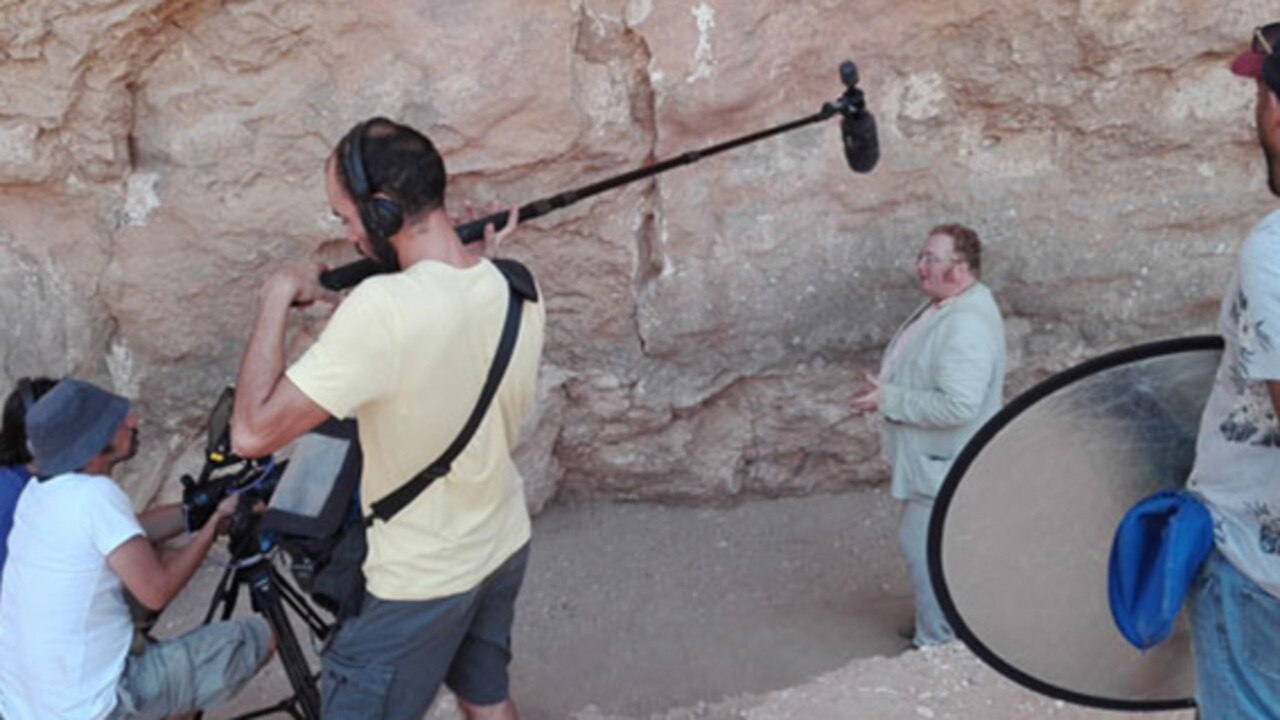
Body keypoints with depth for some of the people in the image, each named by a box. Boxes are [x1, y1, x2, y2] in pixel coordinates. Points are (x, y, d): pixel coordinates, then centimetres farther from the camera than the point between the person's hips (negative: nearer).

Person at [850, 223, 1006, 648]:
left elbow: (957, 406, -34)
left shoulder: (966, 325, -29)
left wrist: (889, 400, -27)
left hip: (945, 463, -10)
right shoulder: (946, 305, 5)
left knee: (925, 548, 0)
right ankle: (941, 621, 38)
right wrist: (886, 390, 5)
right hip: (934, 457, 10)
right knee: (939, 546, 22)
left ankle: (938, 645, 14)